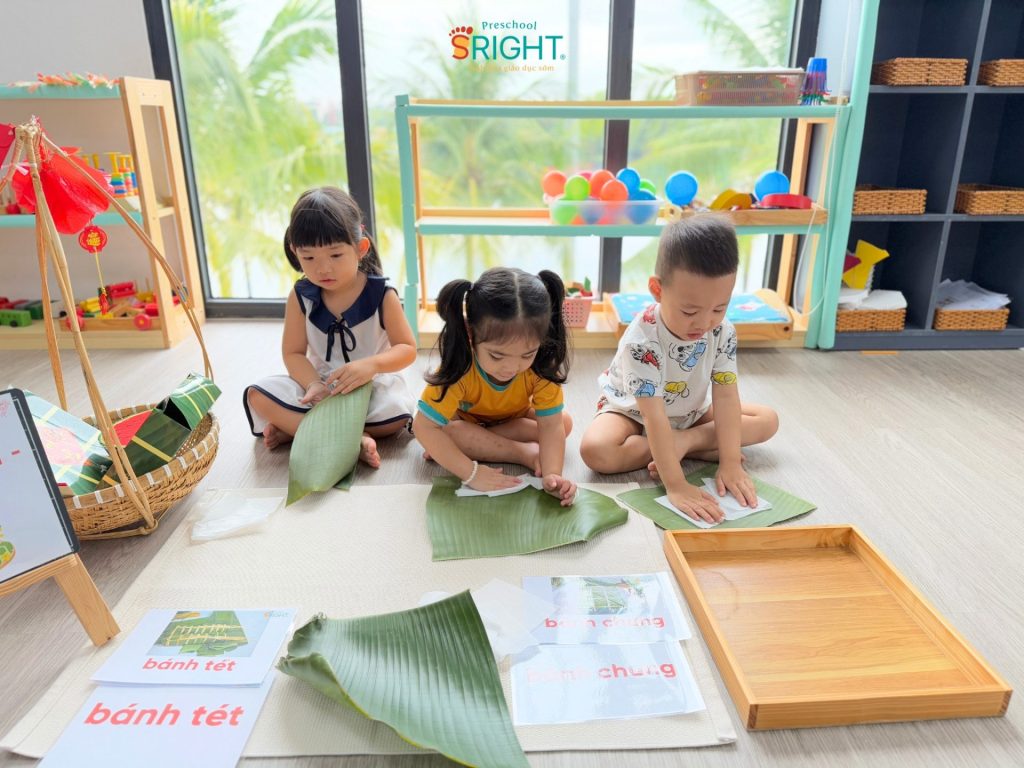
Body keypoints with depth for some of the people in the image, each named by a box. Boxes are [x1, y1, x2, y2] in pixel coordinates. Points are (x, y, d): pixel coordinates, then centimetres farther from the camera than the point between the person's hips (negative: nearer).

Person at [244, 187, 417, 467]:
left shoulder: (381, 294, -11)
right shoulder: (301, 297, -4)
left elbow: (407, 349, -11)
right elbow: (293, 353, -3)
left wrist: (371, 365, -32)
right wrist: (314, 385, -25)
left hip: (372, 386, -2)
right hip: (319, 384, 3)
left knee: (399, 412, -33)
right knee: (258, 395, -19)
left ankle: (295, 428, -18)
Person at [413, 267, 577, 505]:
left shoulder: (541, 366, -33)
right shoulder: (460, 369, -40)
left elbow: (551, 425, -33)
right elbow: (424, 427, -40)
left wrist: (552, 474, -50)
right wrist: (471, 473, -46)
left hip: (513, 417, 3)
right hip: (465, 419, -2)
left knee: (565, 422, -21)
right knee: (449, 431, -35)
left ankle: (478, 444, -19)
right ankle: (524, 453, -21)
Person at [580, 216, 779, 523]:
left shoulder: (723, 332, -21)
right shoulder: (642, 340, -37)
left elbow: (725, 397, -20)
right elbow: (654, 417, -40)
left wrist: (731, 463, -28)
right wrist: (675, 485, -44)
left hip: (690, 412, 5)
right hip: (633, 412, -4)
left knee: (768, 420, -5)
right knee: (595, 450, -34)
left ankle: (683, 442, -18)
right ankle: (698, 448, -19)